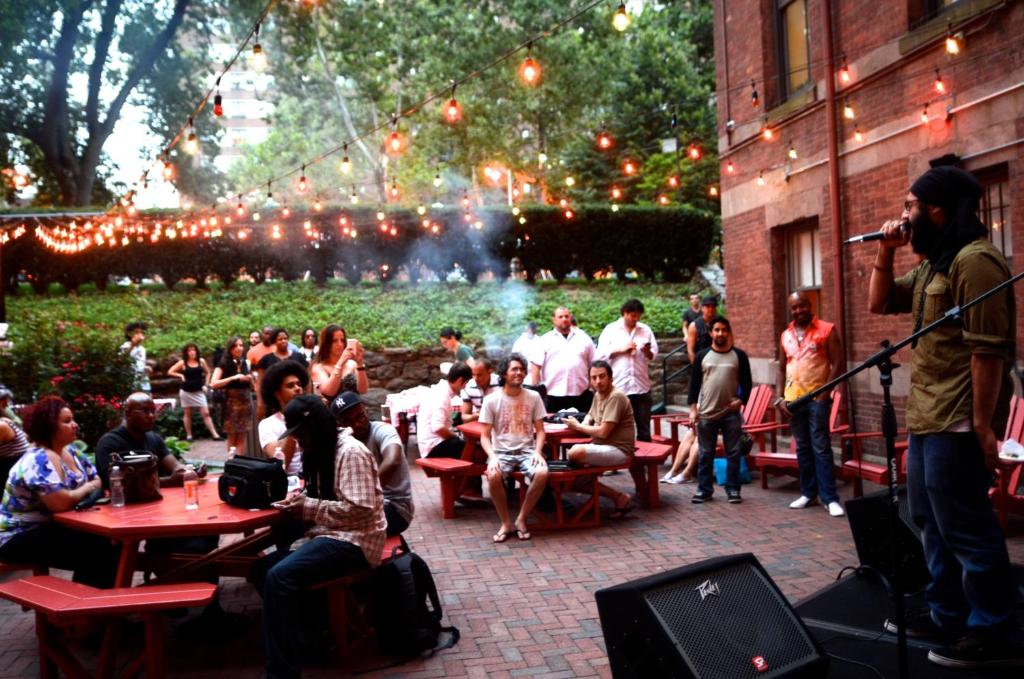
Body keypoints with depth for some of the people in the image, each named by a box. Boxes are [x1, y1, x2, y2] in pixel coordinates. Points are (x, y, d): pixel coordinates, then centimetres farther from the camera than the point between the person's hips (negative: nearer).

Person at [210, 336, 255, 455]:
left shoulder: (244, 363, 10)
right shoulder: (223, 364, -4)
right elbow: (213, 383, -16)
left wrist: (250, 379, -2)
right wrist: (233, 378, -19)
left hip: (245, 401, 4)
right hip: (231, 402, -4)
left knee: (242, 437, 4)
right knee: (232, 437, 0)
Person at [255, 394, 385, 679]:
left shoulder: (351, 452, -15)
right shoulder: (323, 452, 16)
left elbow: (360, 510, -22)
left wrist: (309, 508, -18)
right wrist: (301, 499, 4)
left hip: (353, 541, -10)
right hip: (331, 536, 10)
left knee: (279, 577, -25)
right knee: (263, 569, -2)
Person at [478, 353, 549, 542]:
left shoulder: (533, 397, 4)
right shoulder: (491, 400, -1)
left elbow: (540, 430, 7)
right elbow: (485, 436, -1)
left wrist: (537, 452, -11)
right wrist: (492, 456, -19)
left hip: (527, 450, 1)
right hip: (502, 452, -1)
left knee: (542, 473, -31)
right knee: (493, 475, -34)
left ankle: (521, 520, -8)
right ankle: (506, 523, -9)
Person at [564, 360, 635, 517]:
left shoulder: (615, 396, -17)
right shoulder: (598, 394, 11)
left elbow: (603, 432, -22)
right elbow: (590, 416, 27)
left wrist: (578, 426, -8)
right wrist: (582, 425, 3)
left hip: (618, 450, -10)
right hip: (603, 447, 10)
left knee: (575, 453, -27)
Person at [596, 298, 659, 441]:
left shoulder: (645, 330, 9)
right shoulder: (610, 329, 2)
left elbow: (654, 354, 7)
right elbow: (601, 354, -3)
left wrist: (647, 352, -14)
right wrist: (621, 349, -10)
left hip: (641, 385, 2)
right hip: (619, 386, -2)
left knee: (644, 426, 7)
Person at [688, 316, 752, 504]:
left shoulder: (739, 355, 4)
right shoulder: (702, 356, 4)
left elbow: (747, 382, 6)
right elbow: (694, 383, 4)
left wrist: (741, 400, -9)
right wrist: (693, 408, -2)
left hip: (731, 413, 0)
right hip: (706, 413, 0)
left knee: (733, 453, 4)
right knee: (705, 454, 6)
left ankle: (733, 489, 15)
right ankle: (704, 489, 15)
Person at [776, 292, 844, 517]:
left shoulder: (826, 330, -2)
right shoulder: (785, 336, 13)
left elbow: (837, 364, -6)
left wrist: (825, 392, -14)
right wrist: (780, 397, 6)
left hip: (817, 398, -5)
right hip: (793, 399, 5)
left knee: (821, 448, -6)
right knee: (802, 448, 11)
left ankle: (830, 498, -1)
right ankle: (808, 492, 19)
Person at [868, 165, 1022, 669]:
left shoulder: (973, 261, -16)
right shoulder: (934, 265, 15)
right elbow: (879, 303, 23)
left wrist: (981, 425, -22)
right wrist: (886, 251, 9)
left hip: (956, 422, -11)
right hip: (928, 418, 11)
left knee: (964, 526, -2)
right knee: (931, 519, 18)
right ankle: (947, 615, 31)